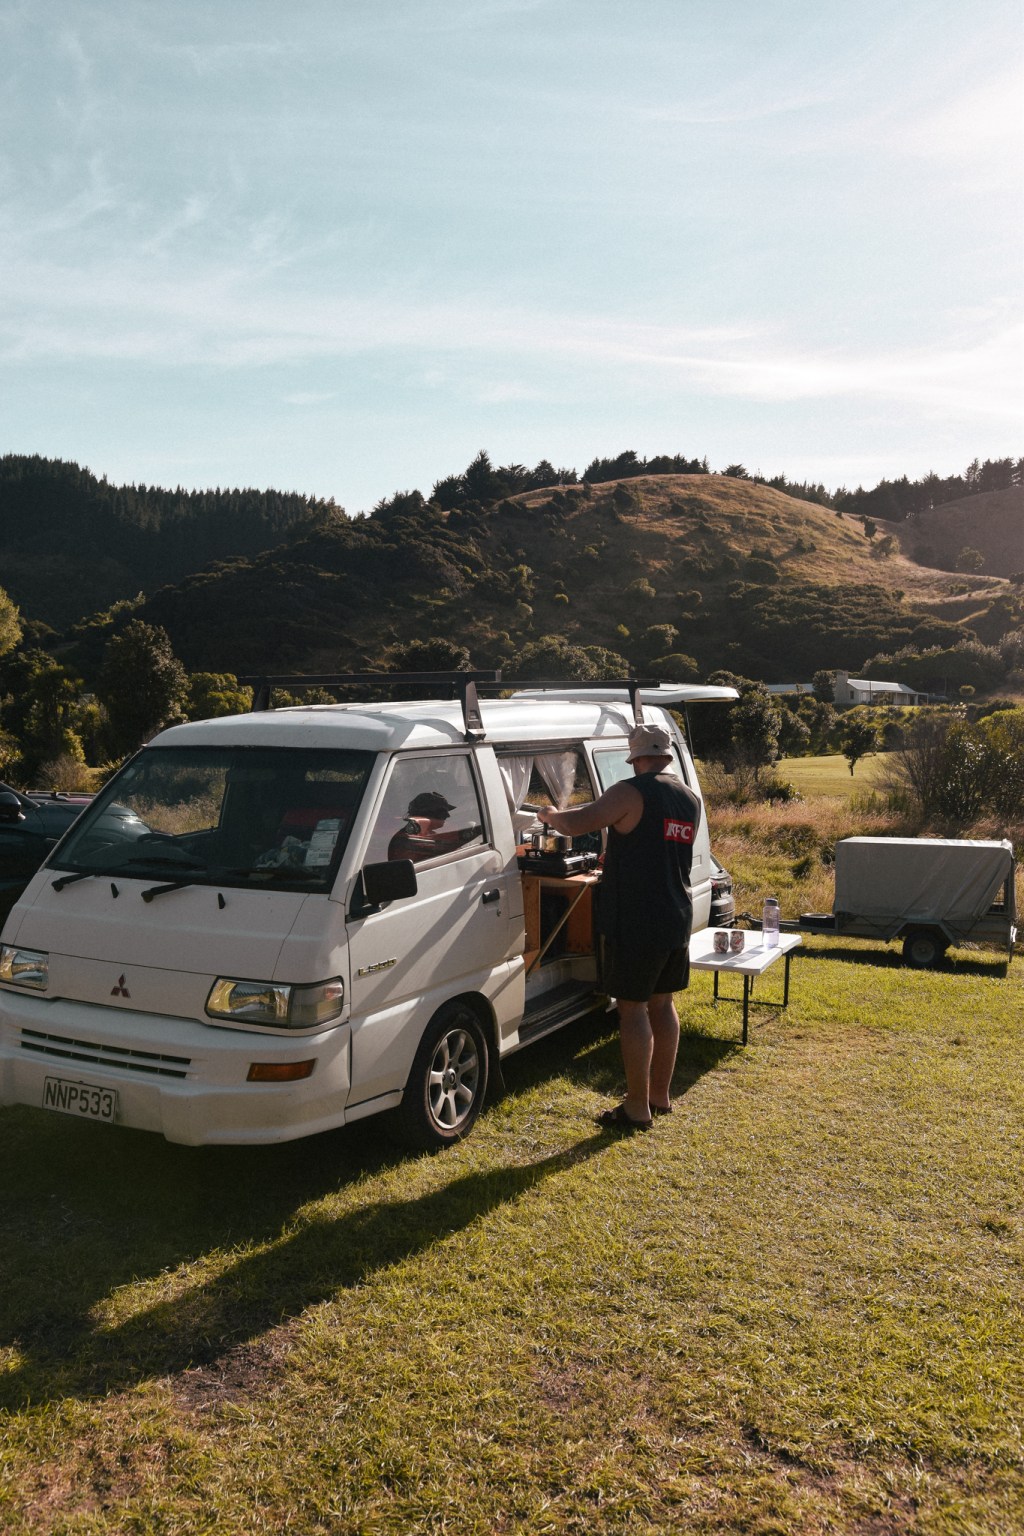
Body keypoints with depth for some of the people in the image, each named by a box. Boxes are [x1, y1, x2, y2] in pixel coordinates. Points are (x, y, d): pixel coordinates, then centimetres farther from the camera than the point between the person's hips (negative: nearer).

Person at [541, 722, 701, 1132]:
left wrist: (548, 815, 2)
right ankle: (661, 1095, 27)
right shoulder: (690, 799, 10)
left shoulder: (632, 792, -15)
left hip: (635, 923, -8)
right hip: (677, 920, 8)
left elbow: (577, 823, -18)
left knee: (633, 1010, 0)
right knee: (662, 1004, 17)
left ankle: (637, 1108, 5)